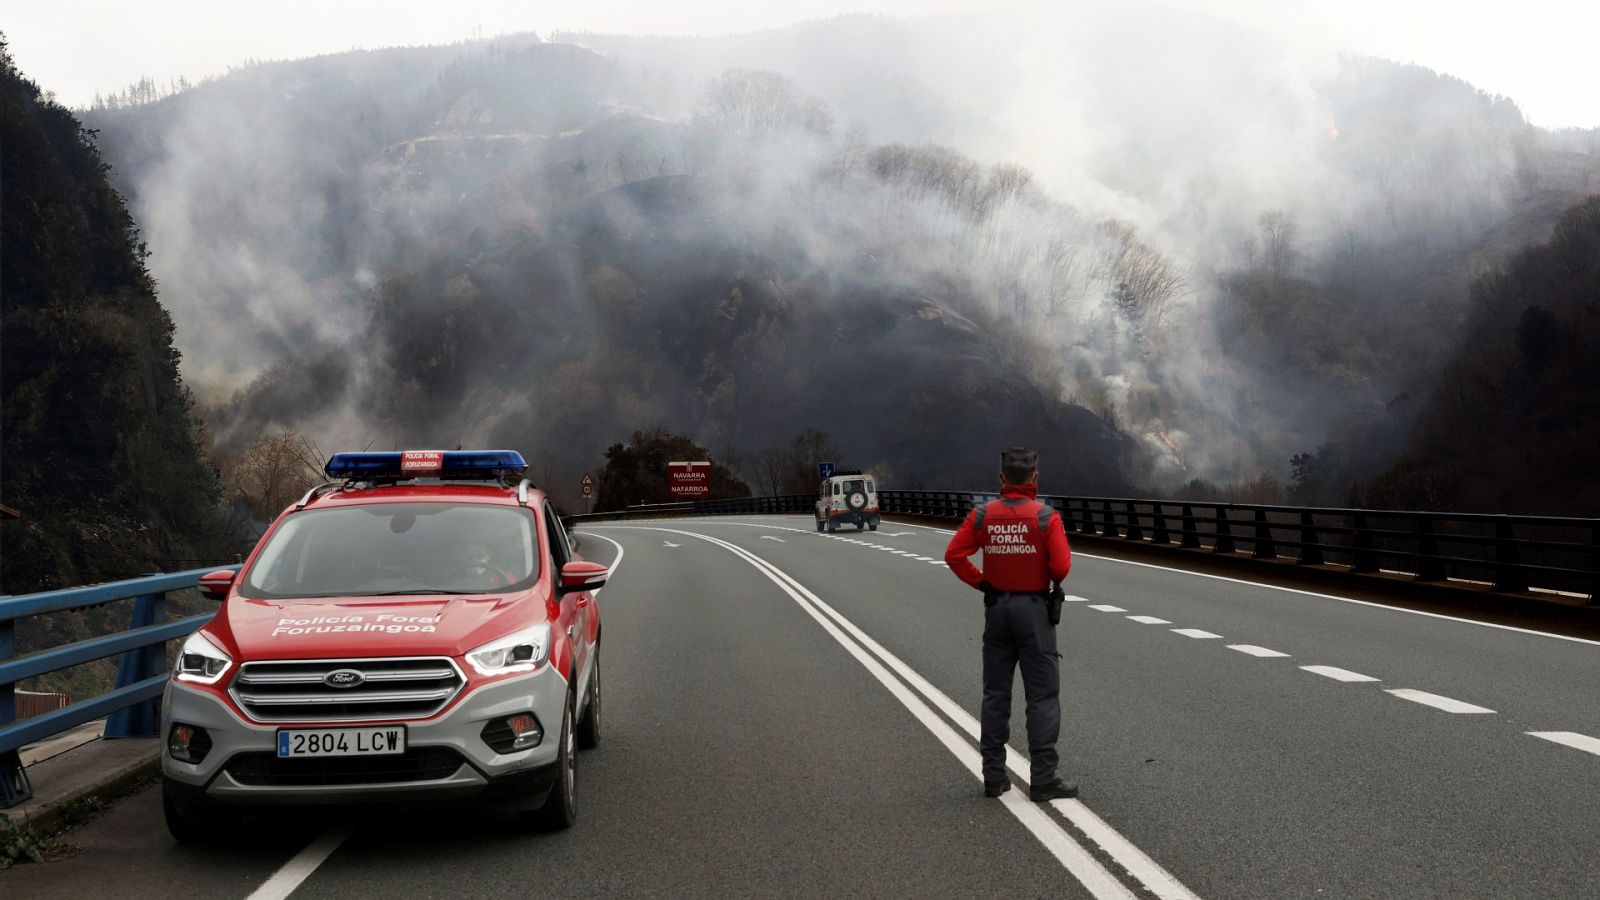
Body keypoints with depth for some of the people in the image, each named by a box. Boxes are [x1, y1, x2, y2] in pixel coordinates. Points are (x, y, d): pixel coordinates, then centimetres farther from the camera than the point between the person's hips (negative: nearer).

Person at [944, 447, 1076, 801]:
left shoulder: (983, 515, -2)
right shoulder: (1046, 516, -12)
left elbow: (954, 555, -5)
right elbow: (1061, 565, -17)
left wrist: (982, 582, 6)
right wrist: (1051, 580, 4)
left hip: (996, 608, 4)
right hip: (1034, 608, -4)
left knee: (995, 694, 11)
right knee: (1043, 697, 1)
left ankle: (994, 777, 14)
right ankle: (1043, 779, -1)